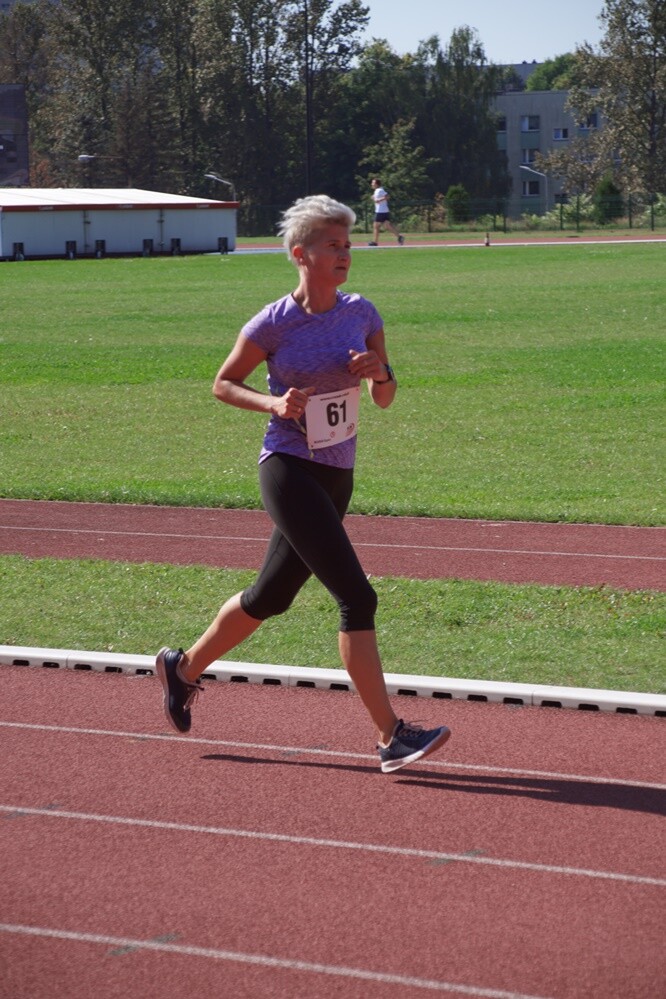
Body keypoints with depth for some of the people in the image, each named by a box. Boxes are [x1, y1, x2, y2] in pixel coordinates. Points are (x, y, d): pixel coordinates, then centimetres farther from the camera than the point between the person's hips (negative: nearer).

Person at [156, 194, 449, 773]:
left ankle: (184, 667, 41)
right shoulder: (273, 324, -10)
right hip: (289, 470, -7)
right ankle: (392, 737, -15)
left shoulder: (361, 314, 4)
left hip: (337, 475, 7)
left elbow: (386, 400, 11)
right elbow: (224, 383, 2)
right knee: (356, 595, -16)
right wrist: (273, 403, -15)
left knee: (271, 596, 18)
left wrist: (379, 371, -11)